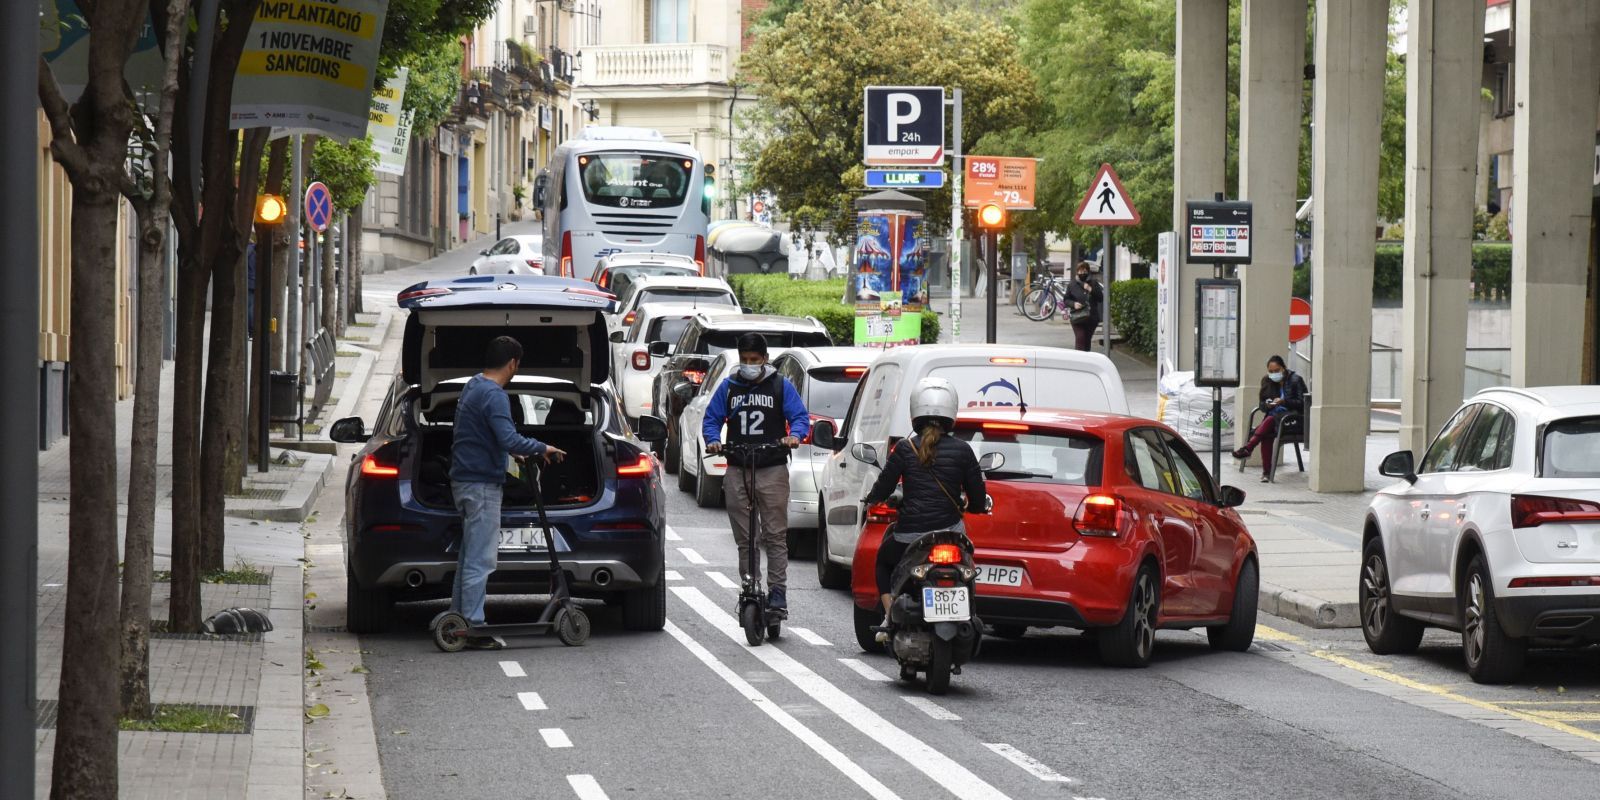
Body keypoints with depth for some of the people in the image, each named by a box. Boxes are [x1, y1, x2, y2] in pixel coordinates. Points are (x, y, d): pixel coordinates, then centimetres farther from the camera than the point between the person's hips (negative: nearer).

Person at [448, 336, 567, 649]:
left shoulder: (473, 386, 14)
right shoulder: (494, 396, -18)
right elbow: (509, 439, -28)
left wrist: (513, 452, 34)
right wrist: (542, 449, -14)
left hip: (465, 479, 10)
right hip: (482, 484, -10)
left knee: (470, 553, 17)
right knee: (481, 558, -8)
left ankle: (458, 618, 21)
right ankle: (474, 628, -9)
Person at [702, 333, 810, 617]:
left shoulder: (781, 386, 7)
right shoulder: (728, 387, 13)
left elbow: (801, 417, 4)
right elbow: (712, 419, 14)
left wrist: (794, 435, -18)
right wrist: (713, 440, -7)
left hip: (772, 469, -3)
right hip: (737, 470, 3)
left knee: (775, 535, -7)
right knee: (743, 537, 5)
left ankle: (777, 593, -9)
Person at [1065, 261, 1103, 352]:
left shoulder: (1094, 283, 6)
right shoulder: (1072, 285, 4)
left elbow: (1101, 298, 2)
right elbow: (1066, 300, 8)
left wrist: (1091, 290, -11)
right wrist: (1073, 304, -13)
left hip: (1091, 317, 2)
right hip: (1077, 317, -2)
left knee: (1088, 341, 9)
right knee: (1080, 339, -15)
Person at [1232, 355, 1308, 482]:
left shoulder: (1295, 380, 1)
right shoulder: (1267, 381, 16)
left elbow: (1301, 403, -5)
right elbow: (1261, 405, 17)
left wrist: (1284, 402, -19)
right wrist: (1267, 405, -8)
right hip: (1272, 415, 4)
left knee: (1270, 420, -36)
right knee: (1266, 434, -31)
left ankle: (1247, 449, -42)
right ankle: (1266, 471, -35)